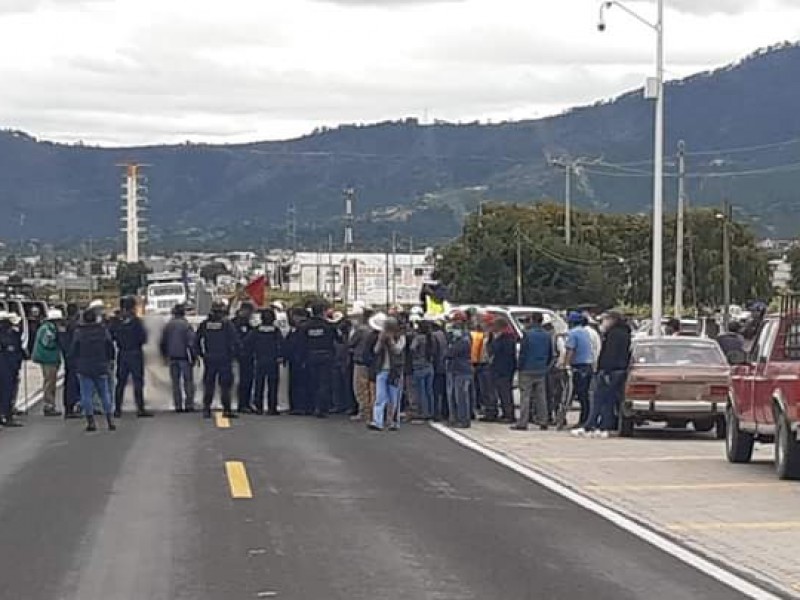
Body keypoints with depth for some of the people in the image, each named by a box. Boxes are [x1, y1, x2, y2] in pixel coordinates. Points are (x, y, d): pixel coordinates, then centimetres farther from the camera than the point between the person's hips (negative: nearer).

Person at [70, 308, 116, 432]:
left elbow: (73, 352, -3)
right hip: (101, 368, 2)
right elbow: (111, 350, 1)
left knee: (87, 395, 3)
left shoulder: (79, 332, -6)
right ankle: (110, 420, 8)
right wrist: (107, 361, 17)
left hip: (84, 369, -2)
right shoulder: (103, 331, -2)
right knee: (105, 394, 11)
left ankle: (91, 422, -2)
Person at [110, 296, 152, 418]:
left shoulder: (116, 321, 2)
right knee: (138, 382, -1)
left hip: (122, 354, 5)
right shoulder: (136, 321, -12)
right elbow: (143, 338, -12)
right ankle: (140, 409, -3)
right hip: (135, 353, -5)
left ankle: (117, 409, 11)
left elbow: (110, 336, 7)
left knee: (120, 382, 11)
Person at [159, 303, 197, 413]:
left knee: (176, 383, 9)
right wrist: (194, 357, -4)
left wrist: (165, 356, 21)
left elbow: (162, 343, 11)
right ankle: (189, 405, -3)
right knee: (188, 382, 3)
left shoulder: (168, 326, 6)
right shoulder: (186, 325, -10)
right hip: (184, 357, -4)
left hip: (172, 358, 4)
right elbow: (191, 343, -13)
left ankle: (178, 406, 6)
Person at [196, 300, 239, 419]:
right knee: (225, 386, 3)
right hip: (225, 359, -3)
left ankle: (206, 409, 8)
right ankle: (227, 409, 0)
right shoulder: (227, 325, -9)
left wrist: (200, 354, 16)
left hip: (209, 360, 3)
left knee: (208, 386, 10)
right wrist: (234, 354, 2)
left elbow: (196, 340, 8)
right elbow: (235, 341, -12)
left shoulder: (204, 325, 2)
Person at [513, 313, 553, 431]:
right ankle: (543, 422, 10)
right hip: (541, 372, 5)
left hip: (528, 371, -5)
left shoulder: (528, 334, -10)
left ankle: (522, 423, -5)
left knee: (525, 397, -3)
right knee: (541, 397, 9)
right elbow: (551, 354, 13)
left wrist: (520, 368, -2)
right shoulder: (547, 336, 7)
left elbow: (522, 353, -9)